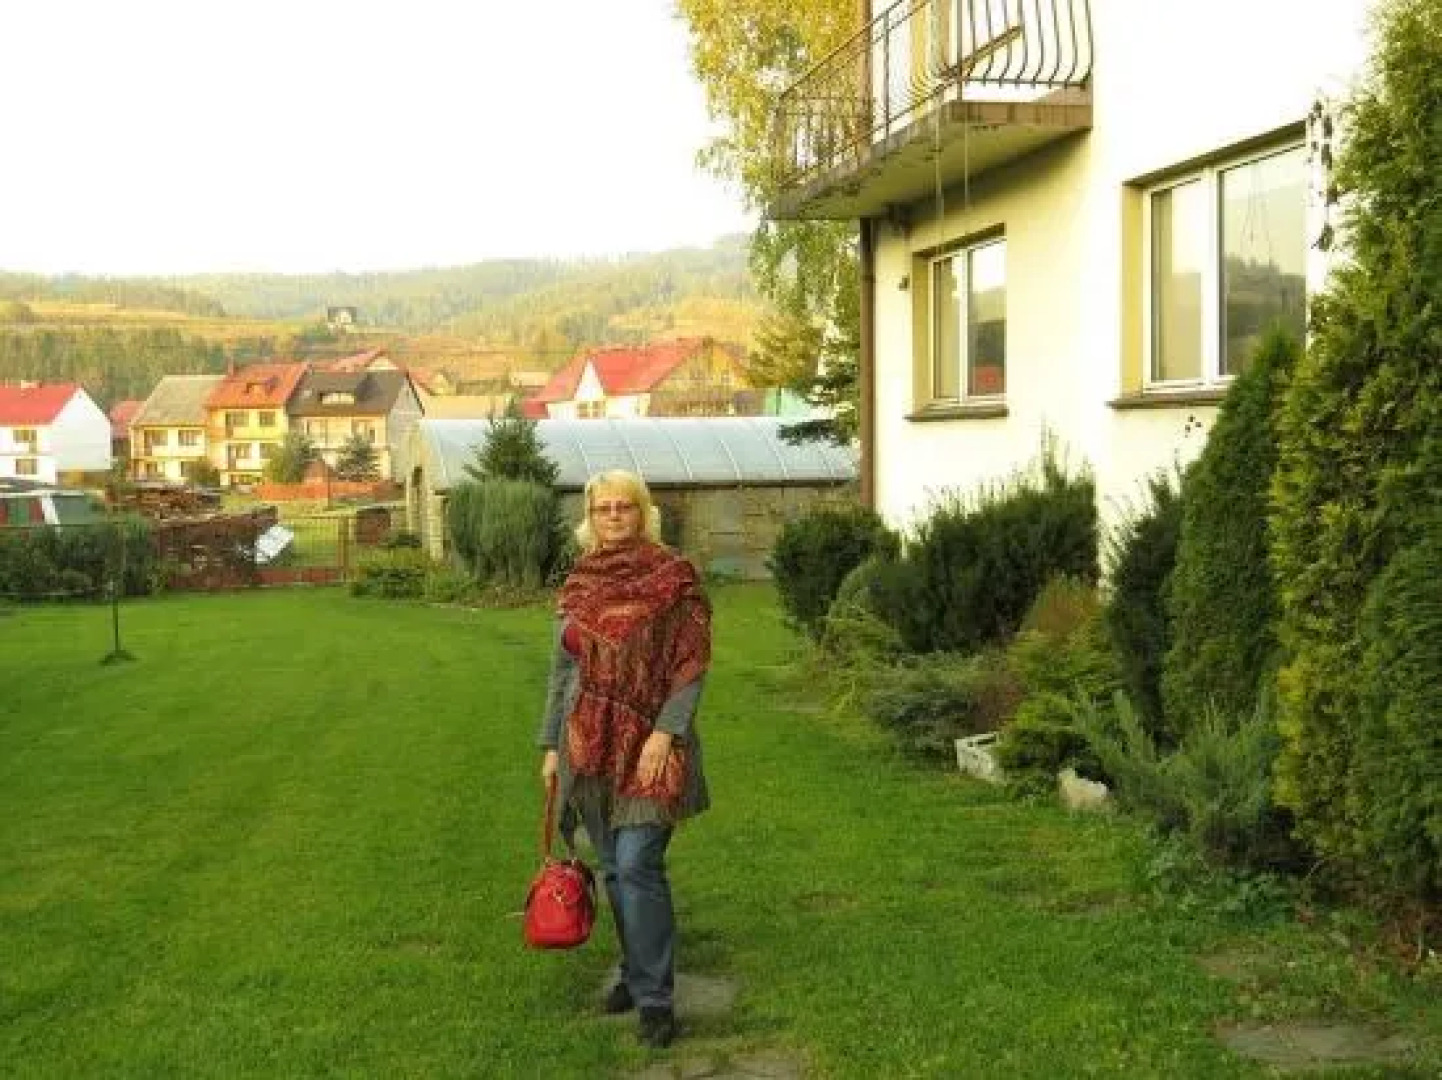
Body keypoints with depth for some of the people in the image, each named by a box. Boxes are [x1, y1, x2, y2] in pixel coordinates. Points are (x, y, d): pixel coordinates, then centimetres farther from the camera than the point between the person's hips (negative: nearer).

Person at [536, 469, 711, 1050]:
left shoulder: (673, 576, -7)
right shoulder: (577, 585, 7)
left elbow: (691, 664, -9)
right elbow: (562, 670, 13)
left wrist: (665, 732, -18)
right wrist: (551, 745, 11)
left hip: (649, 744, -5)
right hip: (590, 746, 5)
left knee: (637, 865, -9)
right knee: (614, 869, 13)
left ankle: (654, 996, 2)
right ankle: (637, 970, 30)